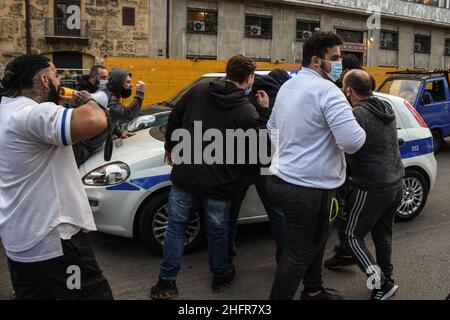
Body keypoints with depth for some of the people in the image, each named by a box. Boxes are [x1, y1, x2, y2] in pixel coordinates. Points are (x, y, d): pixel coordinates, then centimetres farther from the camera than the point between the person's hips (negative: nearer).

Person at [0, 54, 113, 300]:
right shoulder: (36, 113, -22)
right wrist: (86, 100, -14)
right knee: (96, 294, 3)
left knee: (34, 294, 18)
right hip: (51, 241, -9)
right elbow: (95, 122, -36)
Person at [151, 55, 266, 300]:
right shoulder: (248, 112, -10)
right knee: (217, 233, 18)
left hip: (185, 178, 2)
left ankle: (166, 283, 20)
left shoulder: (198, 91, 0)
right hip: (218, 185, -2)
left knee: (176, 228, 13)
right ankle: (220, 277, 37)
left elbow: (174, 118, 9)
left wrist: (170, 147, 25)